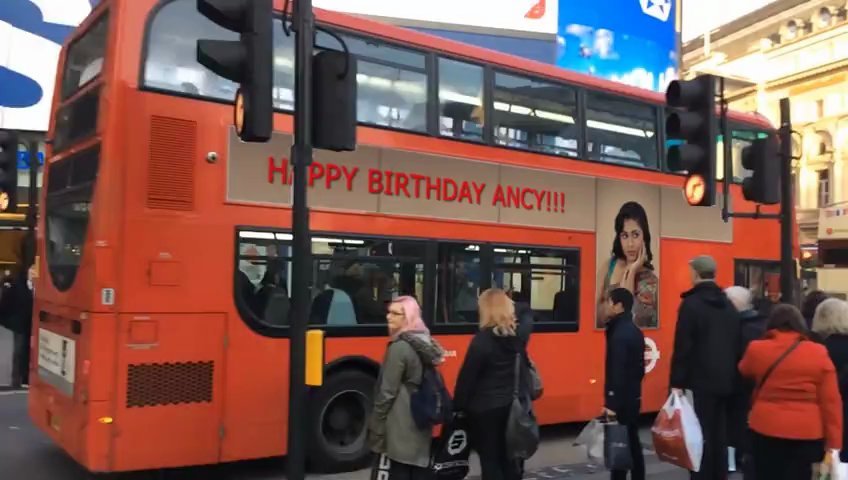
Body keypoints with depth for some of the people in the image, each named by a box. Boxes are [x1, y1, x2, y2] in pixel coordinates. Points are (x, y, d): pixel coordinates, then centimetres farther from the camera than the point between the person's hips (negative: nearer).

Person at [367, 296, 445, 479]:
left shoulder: (399, 347, -16)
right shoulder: (426, 343, 8)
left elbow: (387, 392, -16)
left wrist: (376, 427, -9)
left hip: (399, 427, -8)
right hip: (421, 421, 8)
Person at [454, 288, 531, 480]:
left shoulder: (482, 340, -17)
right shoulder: (517, 335, 2)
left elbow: (467, 377, -15)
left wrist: (458, 406, -7)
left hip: (485, 409, -6)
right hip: (512, 406, 6)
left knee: (490, 460, 3)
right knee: (508, 458, 17)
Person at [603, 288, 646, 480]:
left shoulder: (619, 334, -18)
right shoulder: (635, 331, 11)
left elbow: (617, 371, -22)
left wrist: (612, 403, -21)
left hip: (621, 399, -9)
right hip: (633, 396, 10)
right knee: (632, 443, 15)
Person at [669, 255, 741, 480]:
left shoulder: (691, 303, -11)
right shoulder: (729, 305, 12)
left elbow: (683, 347, -14)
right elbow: (737, 345, 14)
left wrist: (677, 383, -11)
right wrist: (731, 374, 18)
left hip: (701, 381, -7)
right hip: (725, 380, 7)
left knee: (700, 435, -3)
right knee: (719, 434, 13)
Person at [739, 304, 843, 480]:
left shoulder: (757, 349, -3)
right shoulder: (819, 353, -4)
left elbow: (744, 371, 20)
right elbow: (831, 401, -5)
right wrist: (834, 443, -1)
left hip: (766, 429, 0)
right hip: (807, 432, 0)